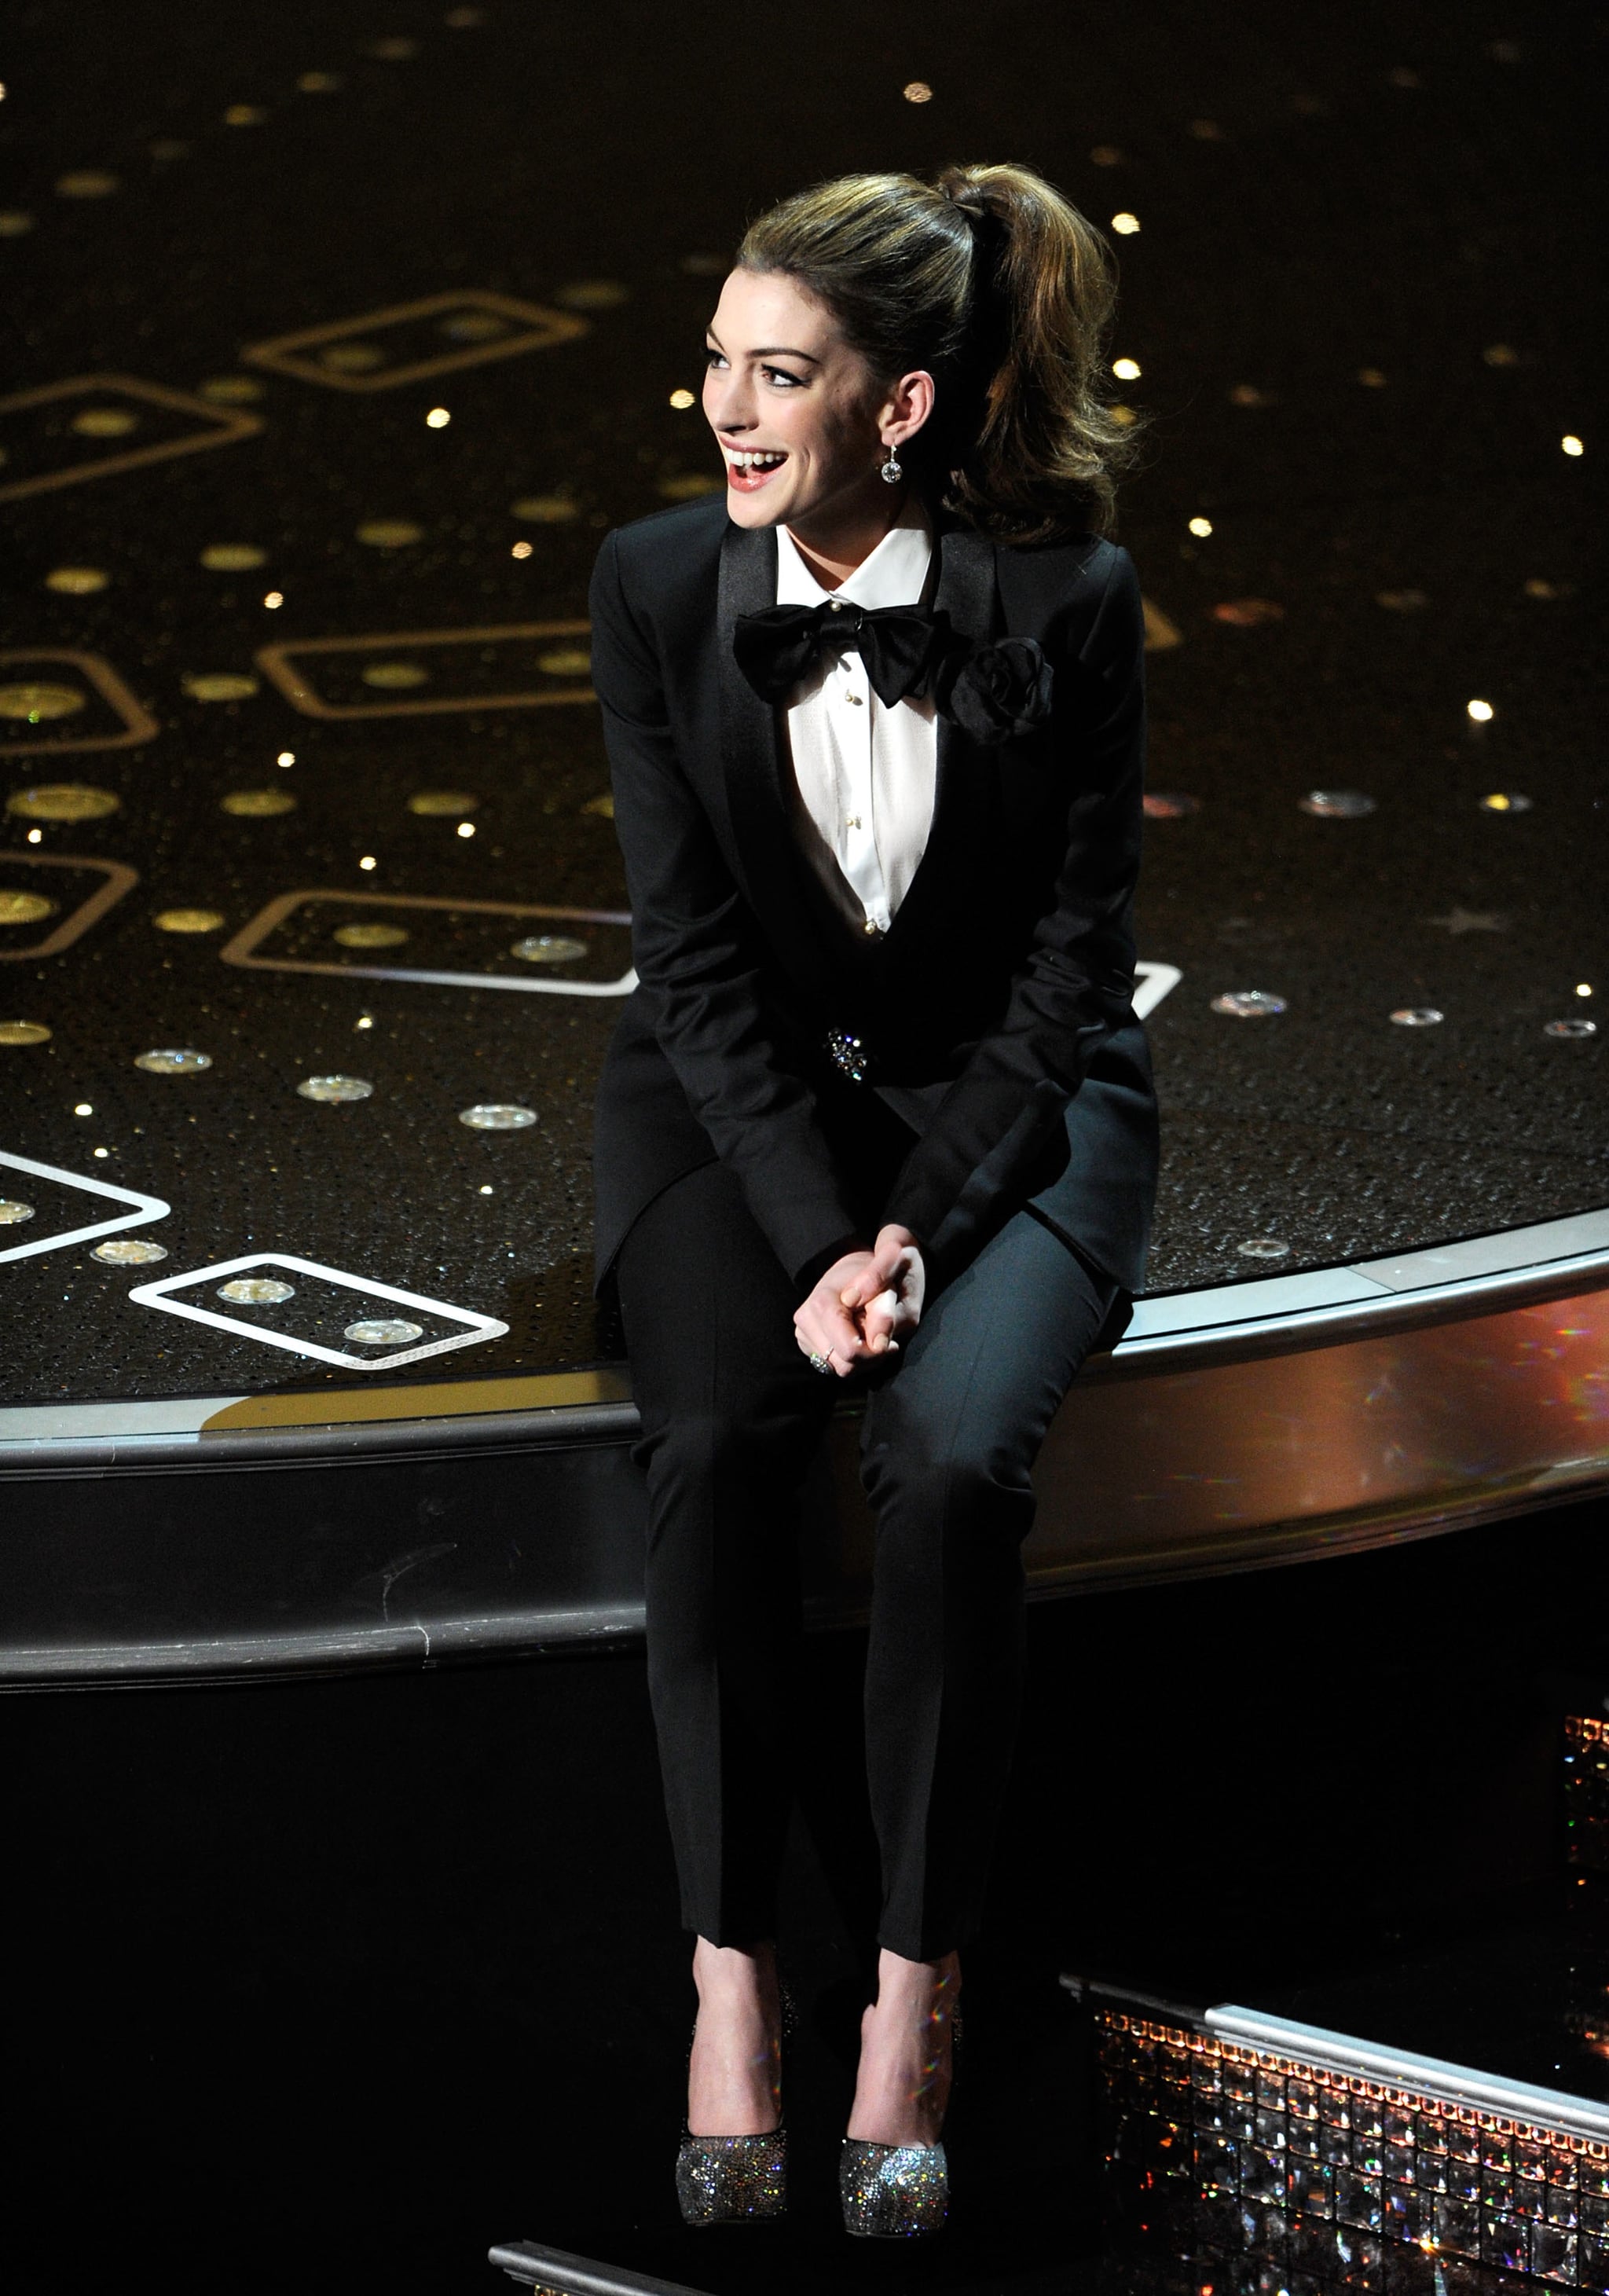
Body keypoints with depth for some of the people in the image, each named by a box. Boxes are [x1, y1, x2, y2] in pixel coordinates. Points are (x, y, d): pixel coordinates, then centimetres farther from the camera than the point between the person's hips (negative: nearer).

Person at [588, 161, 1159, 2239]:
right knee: (713, 1437, -27)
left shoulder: (1068, 602, -14)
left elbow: (1069, 963, -9)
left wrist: (922, 1230, -19)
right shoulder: (657, 587, -9)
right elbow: (697, 956, -9)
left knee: (950, 1449, -29)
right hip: (735, 1090, 2)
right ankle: (729, 1970, -17)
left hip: (1004, 1096, -1)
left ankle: (918, 1988, -16)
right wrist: (818, 1236, -21)